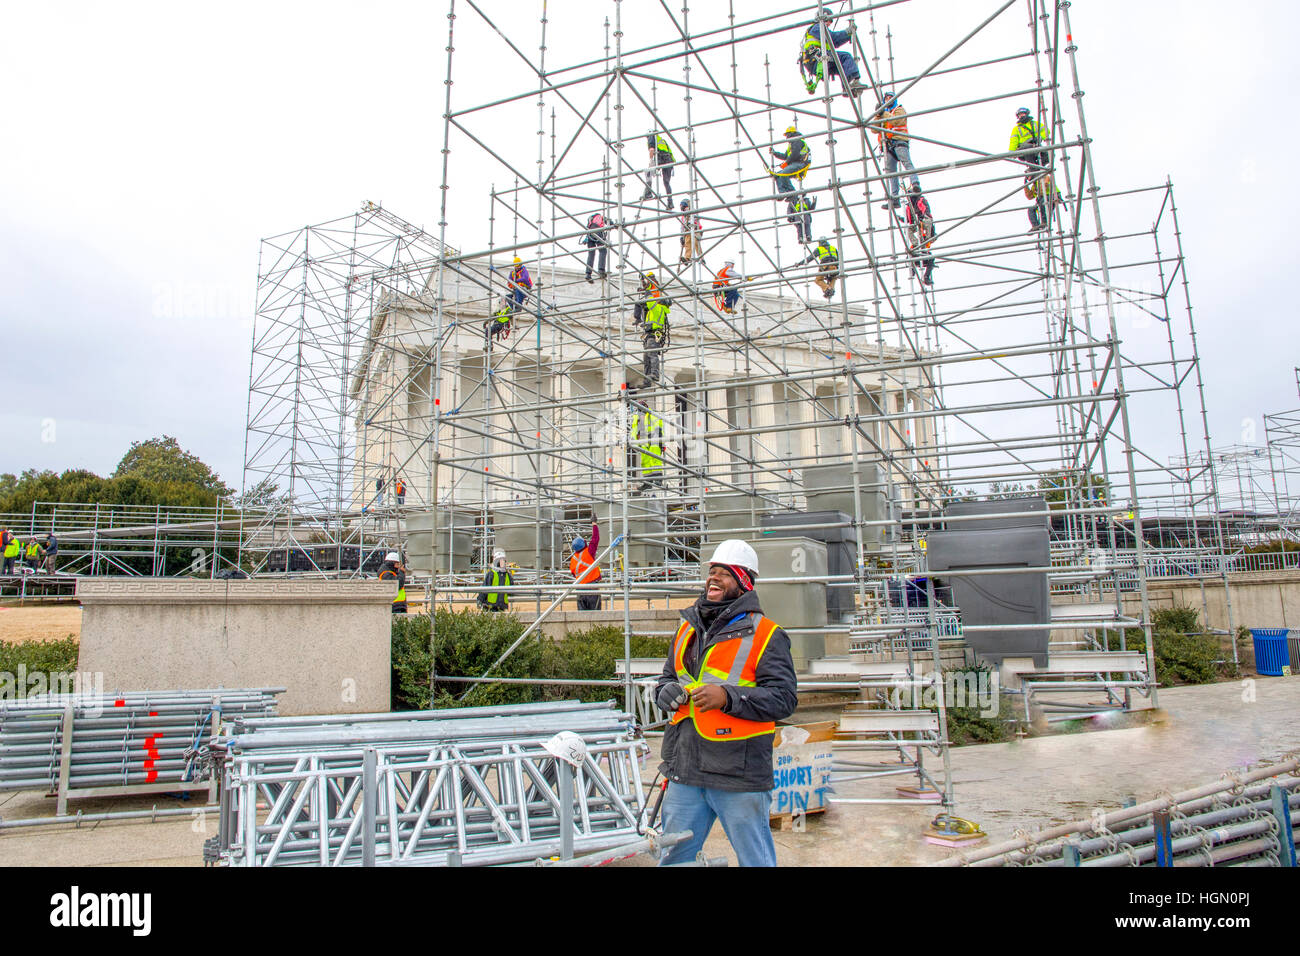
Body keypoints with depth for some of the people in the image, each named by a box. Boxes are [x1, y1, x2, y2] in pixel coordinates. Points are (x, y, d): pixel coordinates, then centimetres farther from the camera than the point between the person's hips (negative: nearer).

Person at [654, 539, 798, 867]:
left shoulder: (765, 634, -5)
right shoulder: (687, 628, 13)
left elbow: (784, 698, -13)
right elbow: (667, 677, 23)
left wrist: (728, 697, -24)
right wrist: (666, 692, -1)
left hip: (739, 777, -5)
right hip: (684, 771, 6)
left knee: (755, 860, 9)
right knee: (673, 858, 17)